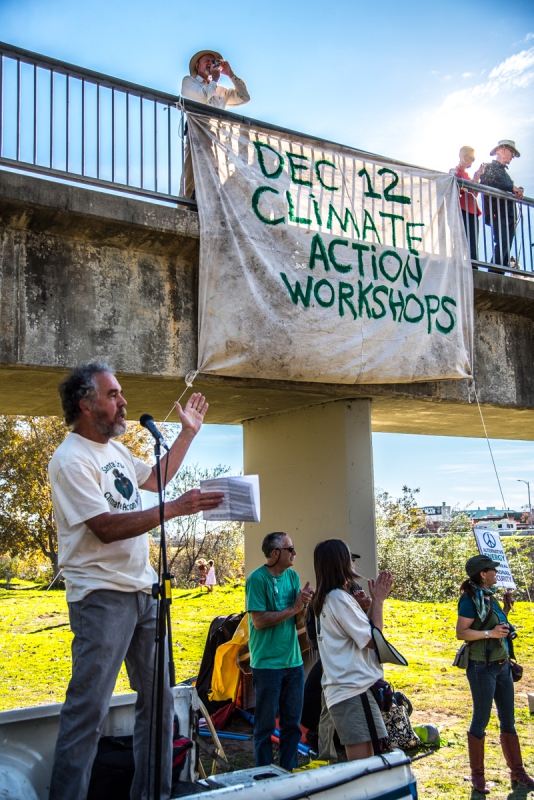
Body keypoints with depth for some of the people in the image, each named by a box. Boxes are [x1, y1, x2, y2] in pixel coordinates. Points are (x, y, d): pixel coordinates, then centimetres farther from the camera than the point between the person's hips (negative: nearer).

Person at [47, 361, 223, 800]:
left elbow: (154, 477, 32)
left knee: (159, 700, 13)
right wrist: (176, 508, -24)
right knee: (88, 710, -9)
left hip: (144, 591, 9)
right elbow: (106, 528, -21)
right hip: (102, 596, -9)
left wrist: (188, 432, 28)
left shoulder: (115, 449, 14)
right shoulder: (71, 460, -14)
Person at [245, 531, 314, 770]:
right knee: (265, 725, 4)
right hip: (267, 663, -6)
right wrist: (293, 609, -14)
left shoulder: (292, 576, 8)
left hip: (293, 660, 6)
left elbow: (298, 620, 11)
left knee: (292, 723, 13)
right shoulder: (257, 579, -12)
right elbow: (259, 621, -18)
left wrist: (304, 604, -11)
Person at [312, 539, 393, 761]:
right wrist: (378, 600, -6)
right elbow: (372, 640, -14)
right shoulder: (340, 598, -16)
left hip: (342, 688, 10)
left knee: (358, 763, 16)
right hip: (355, 689, -10)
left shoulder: (325, 599, 14)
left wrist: (375, 600, 12)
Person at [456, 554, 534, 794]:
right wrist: (489, 633, -26)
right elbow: (461, 632, -18)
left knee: (508, 720, 14)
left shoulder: (489, 596, 8)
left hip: (502, 665, 8)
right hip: (483, 667, -8)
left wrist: (507, 607, 7)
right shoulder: (471, 598, -15)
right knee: (481, 721, 2)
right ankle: (477, 775, 14)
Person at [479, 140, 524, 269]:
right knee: (502, 244, -21)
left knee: (506, 248, -1)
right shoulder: (489, 167, 6)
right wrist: (512, 188, -14)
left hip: (509, 214, 8)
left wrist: (518, 191, 6)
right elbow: (488, 183, -14)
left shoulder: (504, 171, 29)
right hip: (497, 213, -8)